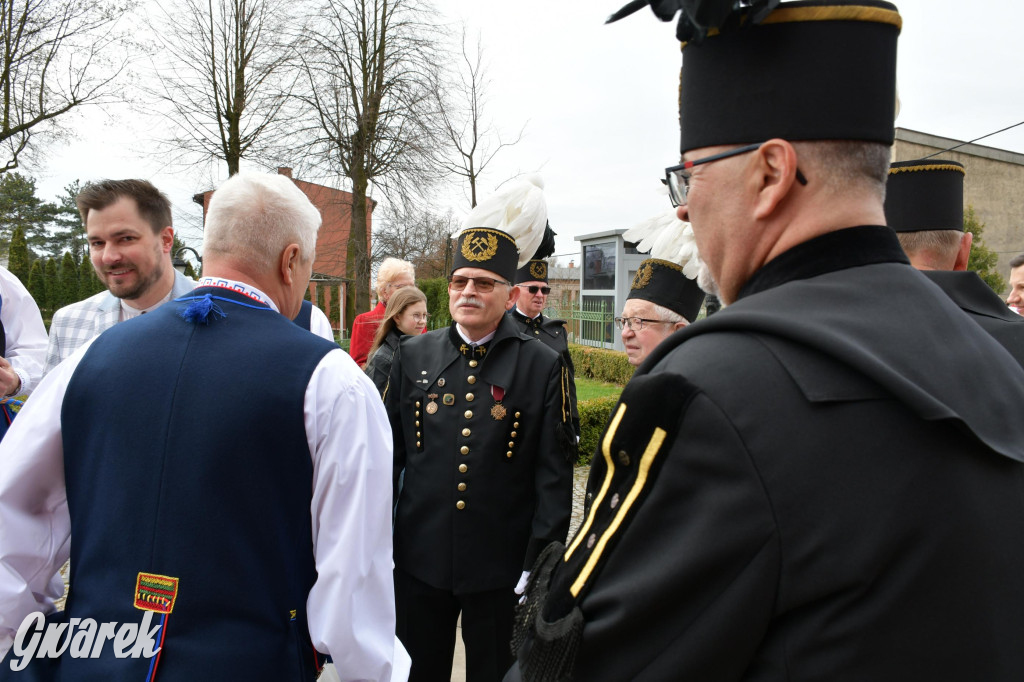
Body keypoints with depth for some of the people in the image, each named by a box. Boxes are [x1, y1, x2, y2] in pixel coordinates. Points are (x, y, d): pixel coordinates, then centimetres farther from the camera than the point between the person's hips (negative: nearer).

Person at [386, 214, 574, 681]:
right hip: (418, 560, 2)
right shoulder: (413, 355, 3)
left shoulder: (543, 367, -5)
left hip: (500, 567, -2)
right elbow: (389, 452, 6)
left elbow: (554, 474, -5)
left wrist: (540, 566, -8)